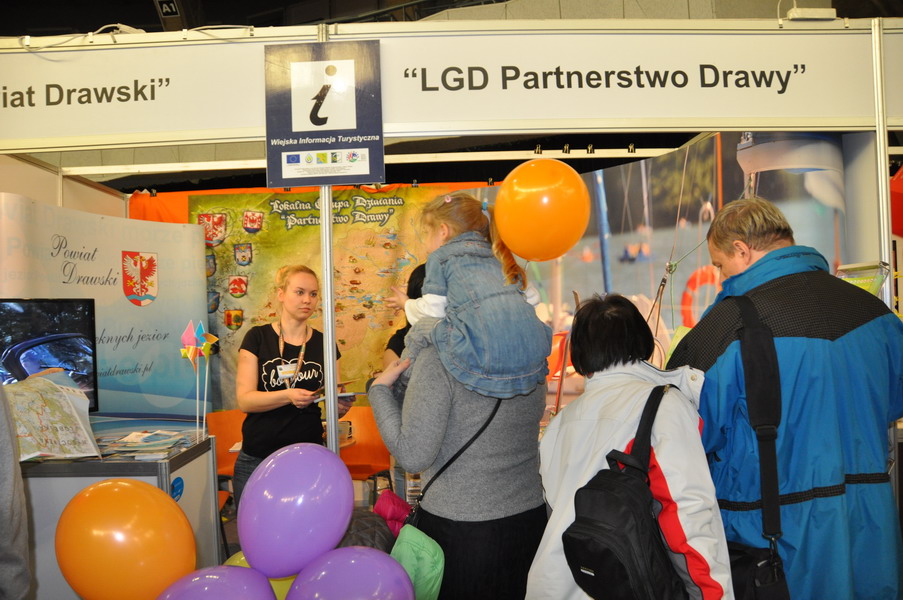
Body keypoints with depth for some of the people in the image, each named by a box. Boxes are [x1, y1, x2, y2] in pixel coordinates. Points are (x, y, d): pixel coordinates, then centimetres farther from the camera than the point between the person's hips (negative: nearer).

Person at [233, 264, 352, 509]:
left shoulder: (324, 344, 6)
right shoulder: (258, 337, 0)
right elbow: (244, 399, -9)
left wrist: (340, 406, -14)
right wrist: (289, 396, -25)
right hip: (257, 459, -1)